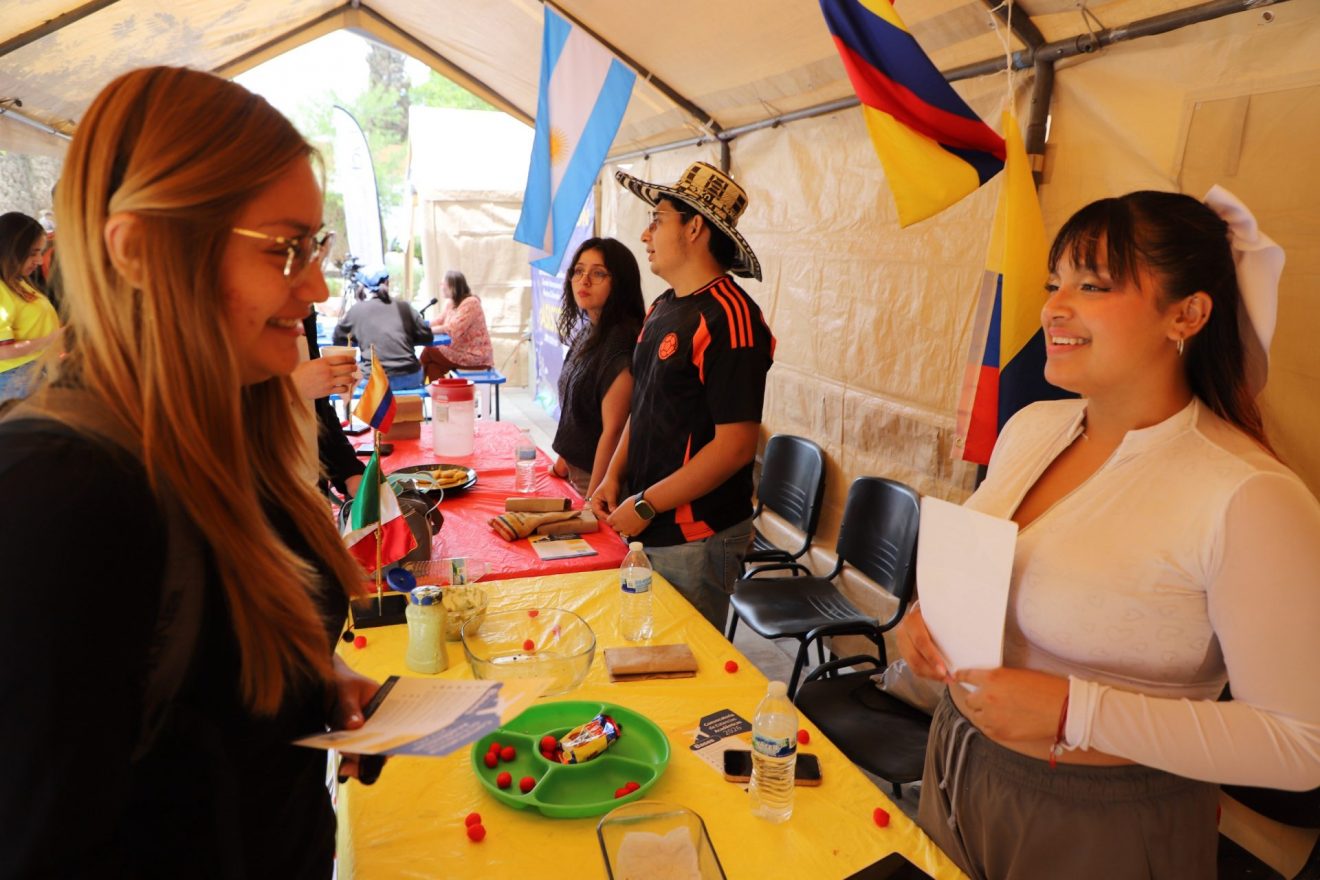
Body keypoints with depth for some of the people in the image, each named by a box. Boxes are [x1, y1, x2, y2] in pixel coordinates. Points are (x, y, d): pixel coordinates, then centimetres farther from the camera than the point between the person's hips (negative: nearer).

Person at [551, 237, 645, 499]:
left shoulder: (621, 342, -22)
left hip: (598, 477, -8)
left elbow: (613, 430, -22)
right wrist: (564, 458, 12)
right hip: (575, 472, 8)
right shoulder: (587, 332, 6)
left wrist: (592, 498, -20)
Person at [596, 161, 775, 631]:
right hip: (648, 529, 8)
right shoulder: (662, 308, 10)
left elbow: (736, 444, -23)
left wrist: (646, 505, -18)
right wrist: (614, 477, 5)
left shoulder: (726, 317, -19)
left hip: (695, 537, -8)